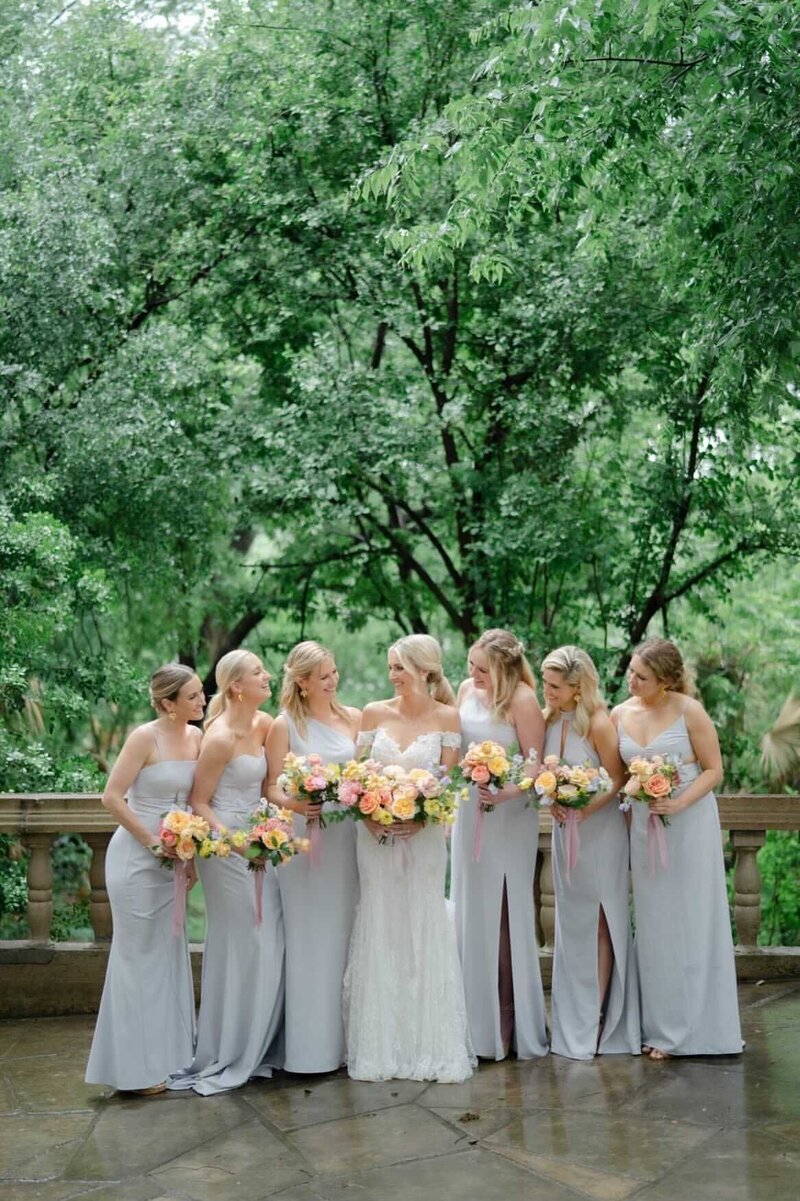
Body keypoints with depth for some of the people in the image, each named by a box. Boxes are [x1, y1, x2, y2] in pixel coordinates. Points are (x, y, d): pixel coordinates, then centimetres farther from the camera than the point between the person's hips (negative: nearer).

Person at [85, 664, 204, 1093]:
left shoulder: (195, 737, 4)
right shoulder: (145, 738, -16)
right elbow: (112, 797, -17)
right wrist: (151, 841, -16)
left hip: (171, 861, 7)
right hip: (136, 860, -7)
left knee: (169, 956, 14)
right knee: (139, 957, 2)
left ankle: (165, 1055, 26)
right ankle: (134, 1068, 13)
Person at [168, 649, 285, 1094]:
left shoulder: (264, 724, 4)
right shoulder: (221, 737, -18)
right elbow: (199, 803, -13)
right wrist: (233, 841, -23)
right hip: (226, 847, -8)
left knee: (269, 944, 10)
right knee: (237, 947, 0)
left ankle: (259, 1047, 23)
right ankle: (227, 1057, 13)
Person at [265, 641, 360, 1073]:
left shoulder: (353, 718, 9)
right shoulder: (285, 726, -2)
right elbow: (272, 786, -5)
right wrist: (293, 804, -25)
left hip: (347, 837, 4)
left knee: (344, 936, 9)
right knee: (309, 940, -1)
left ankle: (344, 1037, 19)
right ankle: (311, 1046, 7)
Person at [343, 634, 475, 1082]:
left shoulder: (446, 716, -1)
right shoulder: (375, 713, 4)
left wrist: (420, 815, -17)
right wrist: (368, 813, -11)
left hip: (424, 834, -2)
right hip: (376, 834, 2)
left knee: (424, 931, 0)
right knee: (380, 933, 4)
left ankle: (432, 1048, 10)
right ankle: (379, 1049, 12)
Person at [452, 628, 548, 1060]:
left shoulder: (522, 699, -14)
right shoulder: (467, 690, 5)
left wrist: (509, 791, -29)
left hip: (508, 815, -6)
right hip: (469, 809, 6)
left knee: (504, 914, 0)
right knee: (471, 912, 10)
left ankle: (510, 1023, 11)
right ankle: (477, 1020, 20)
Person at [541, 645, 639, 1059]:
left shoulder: (599, 723, -17)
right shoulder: (547, 719, 1)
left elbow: (616, 780, -13)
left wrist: (584, 810, -24)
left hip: (599, 828, -6)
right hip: (564, 827, 6)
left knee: (598, 921, 1)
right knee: (571, 921, 11)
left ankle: (596, 1020, 7)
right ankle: (573, 1021, 18)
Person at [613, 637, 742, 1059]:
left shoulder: (689, 711, -10)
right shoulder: (620, 715, 3)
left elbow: (714, 770, -8)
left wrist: (679, 803, -22)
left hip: (691, 824, -4)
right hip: (645, 827, 4)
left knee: (693, 924, 2)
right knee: (655, 927, 8)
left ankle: (696, 1028, 12)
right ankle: (663, 1028, 17)